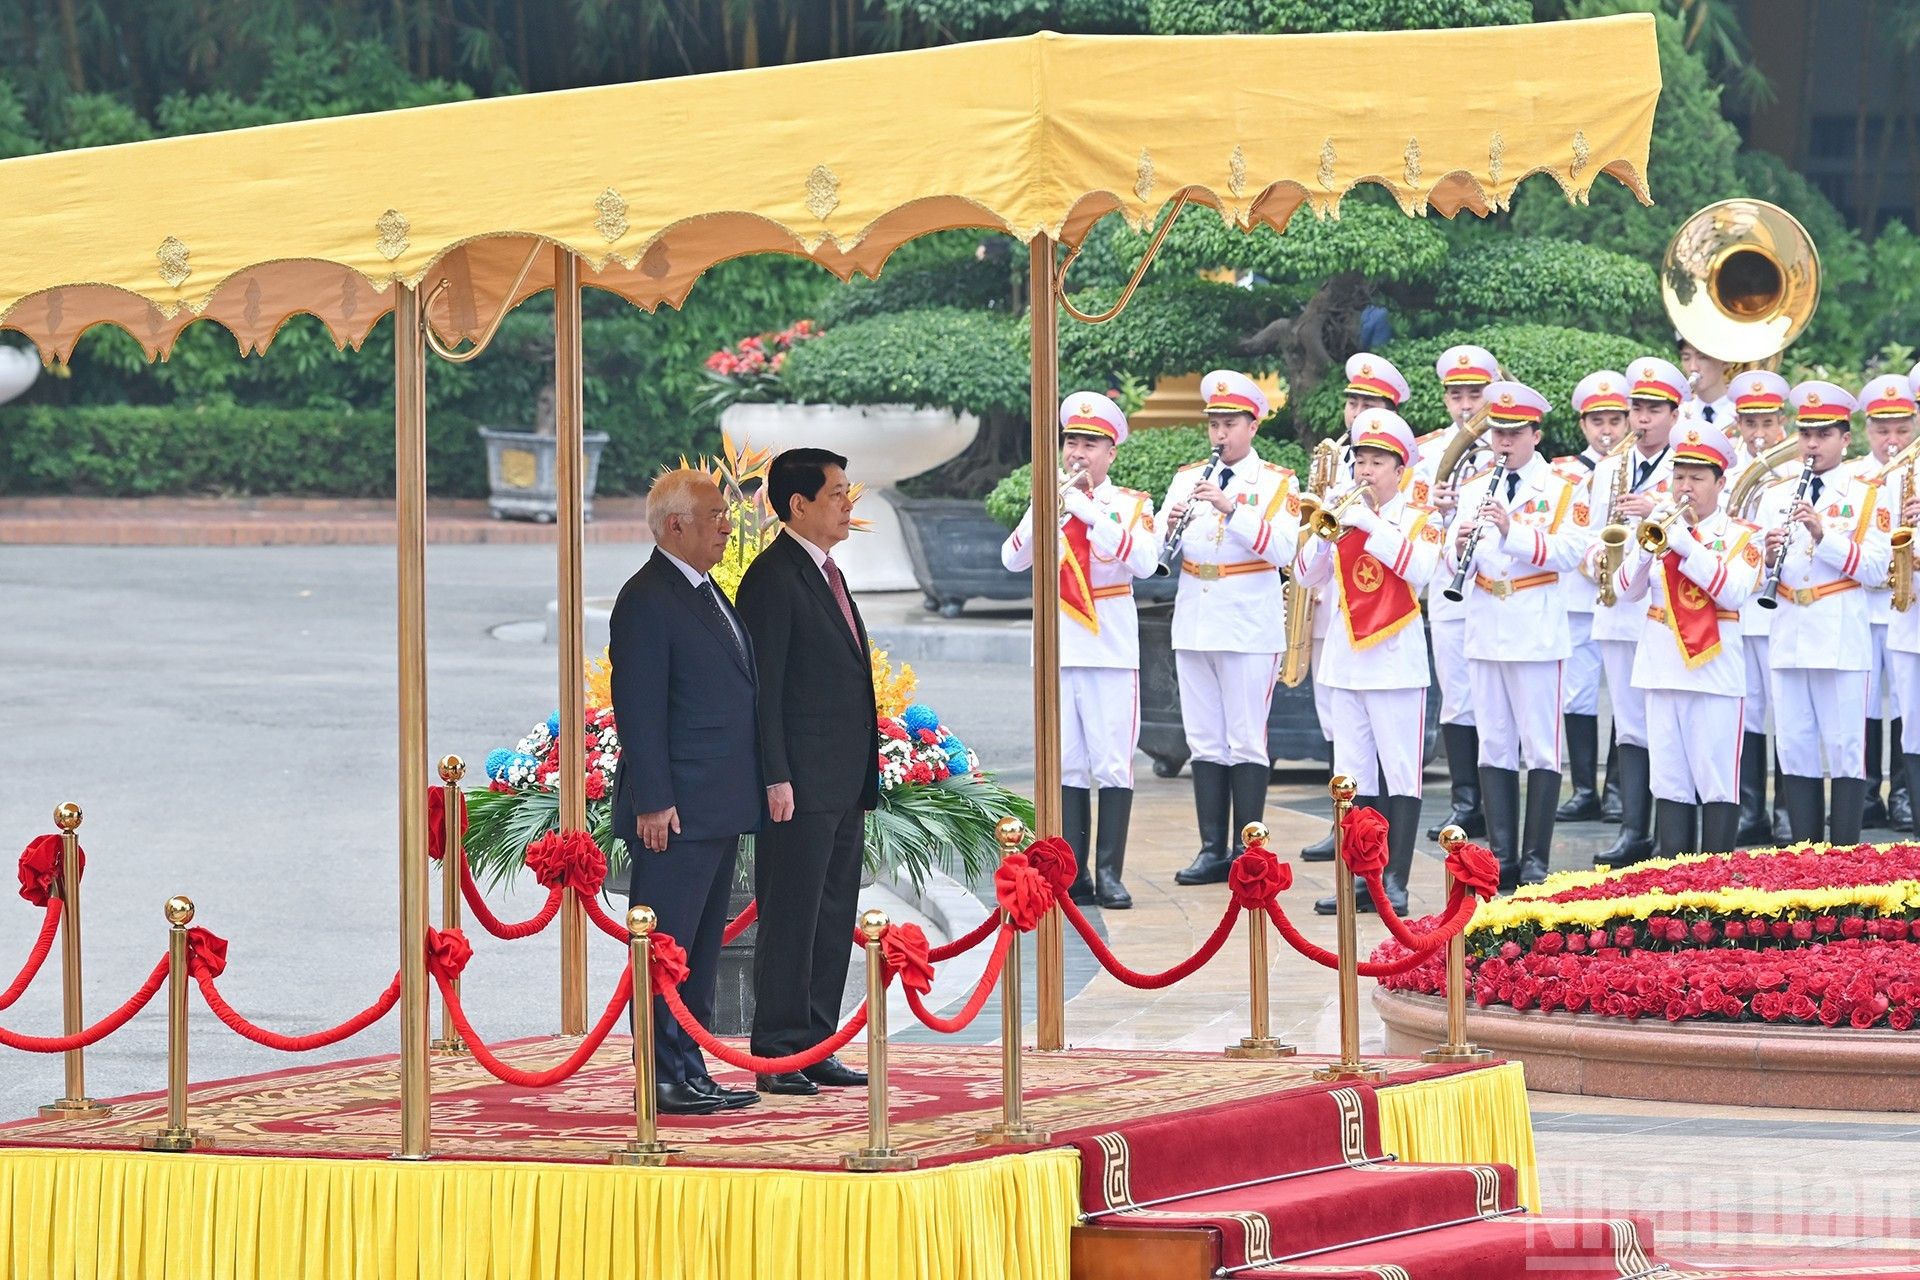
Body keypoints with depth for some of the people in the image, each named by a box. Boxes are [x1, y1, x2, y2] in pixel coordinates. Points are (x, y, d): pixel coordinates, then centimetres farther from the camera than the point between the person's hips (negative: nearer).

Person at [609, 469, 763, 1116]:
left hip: (718, 811, 10)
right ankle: (663, 1080, -6)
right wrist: (653, 802, -20)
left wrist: (752, 791, 20)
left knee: (701, 948, 13)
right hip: (675, 813, -10)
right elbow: (639, 710, -16)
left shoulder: (706, 594, 18)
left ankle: (690, 1073, 18)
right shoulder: (646, 601, -12)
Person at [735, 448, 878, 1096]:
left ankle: (815, 1048, 17)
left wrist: (864, 778, 18)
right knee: (791, 920, -5)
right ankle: (778, 1058, -1)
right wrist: (776, 778, -20)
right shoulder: (773, 577, -11)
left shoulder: (827, 574, 18)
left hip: (843, 787, 9)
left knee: (833, 920, 11)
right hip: (801, 786, -9)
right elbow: (763, 687, -15)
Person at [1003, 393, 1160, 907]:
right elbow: (1013, 559, -3)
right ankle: (1073, 875, 6)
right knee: (1065, 766, 3)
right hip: (1057, 650, 3)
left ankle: (1109, 874, -2)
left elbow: (1143, 561, -16)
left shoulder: (1131, 504, 3)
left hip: (1111, 650, -3)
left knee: (1112, 764, -5)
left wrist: (1088, 511, -20)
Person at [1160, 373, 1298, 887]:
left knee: (1246, 743, -4)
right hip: (1194, 626, 5)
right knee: (1204, 743, 6)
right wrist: (1172, 525, -15)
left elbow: (1281, 549, -15)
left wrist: (1231, 508, -24)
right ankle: (1213, 849, 11)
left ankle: (1247, 851, 0)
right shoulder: (1188, 478, 12)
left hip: (1250, 627, -5)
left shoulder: (1277, 484, 0)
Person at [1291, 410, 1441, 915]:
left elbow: (1419, 568, -19)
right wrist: (1327, 532, -13)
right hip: (1345, 660, 5)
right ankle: (1362, 878, 11)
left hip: (1396, 660, -5)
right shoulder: (1345, 515, 11)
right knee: (1353, 776, 6)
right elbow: (1307, 575, 5)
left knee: (1400, 774, -5)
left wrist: (1369, 524, -20)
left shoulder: (1418, 518, 0)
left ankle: (1395, 881, -4)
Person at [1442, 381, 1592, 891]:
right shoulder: (1474, 490, 11)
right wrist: (1460, 547, -17)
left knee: (1540, 749, -1)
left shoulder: (1558, 491, -1)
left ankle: (1536, 861, 3)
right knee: (1494, 747, 6)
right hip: (1486, 633, 4)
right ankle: (1502, 857, 10)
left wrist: (1513, 532, -25)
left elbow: (1570, 552, -14)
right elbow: (1455, 563, 6)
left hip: (1537, 634, -4)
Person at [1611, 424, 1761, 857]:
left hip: (1716, 671, -4)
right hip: (1663, 669, 4)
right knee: (1669, 783, 5)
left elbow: (1735, 592, -14)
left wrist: (1687, 547, -19)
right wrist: (1645, 547, -15)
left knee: (1717, 784, -4)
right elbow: (1628, 591, 3)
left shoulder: (1741, 536, 3)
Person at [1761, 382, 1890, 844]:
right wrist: (1769, 558, -10)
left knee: (1845, 751, -3)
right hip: (1788, 640, 4)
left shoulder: (1865, 496, 2)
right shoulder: (1774, 496, 14)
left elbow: (1876, 568, -9)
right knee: (1795, 751, 5)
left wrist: (1823, 535, -19)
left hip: (1841, 641, -4)